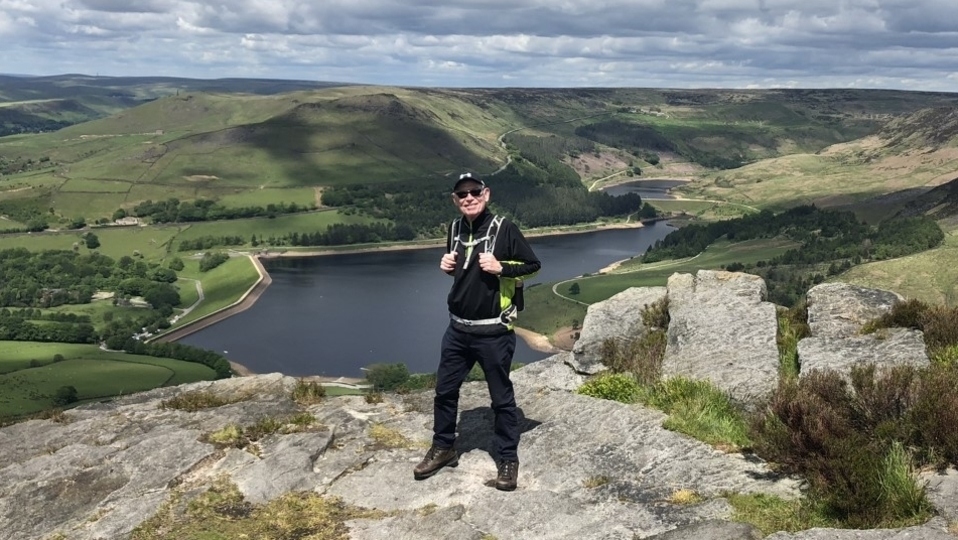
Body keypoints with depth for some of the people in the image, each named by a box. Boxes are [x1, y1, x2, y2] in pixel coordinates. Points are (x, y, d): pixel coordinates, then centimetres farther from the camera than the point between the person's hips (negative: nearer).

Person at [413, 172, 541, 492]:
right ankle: (443, 448, 33)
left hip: (494, 332, -6)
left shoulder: (503, 229, -11)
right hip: (458, 330, 6)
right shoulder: (455, 229, 7)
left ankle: (507, 458, 21)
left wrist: (500, 267, -19)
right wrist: (447, 266, 0)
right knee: (444, 391, 14)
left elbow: (533, 265, -5)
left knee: (501, 397, 6)